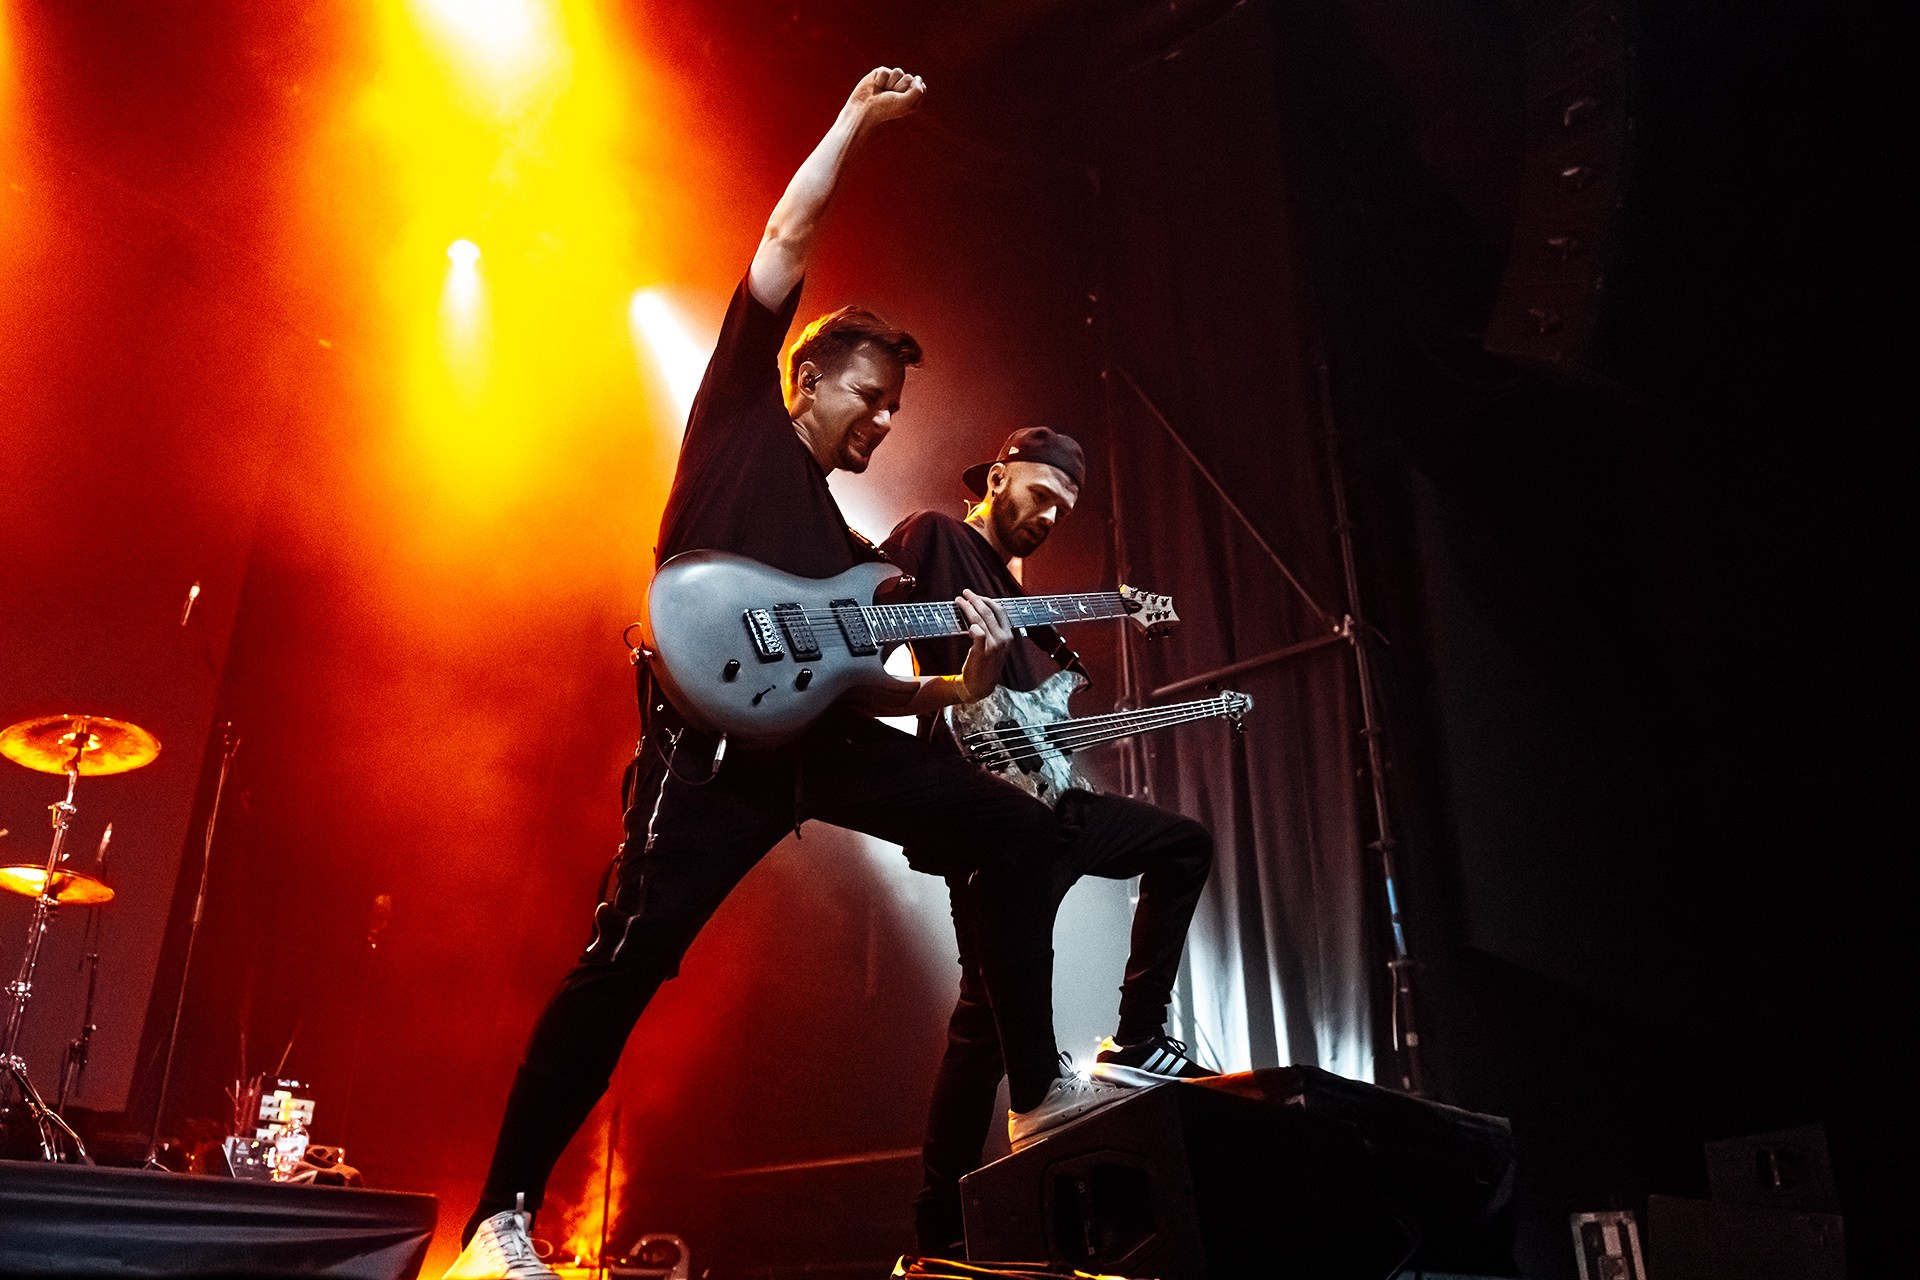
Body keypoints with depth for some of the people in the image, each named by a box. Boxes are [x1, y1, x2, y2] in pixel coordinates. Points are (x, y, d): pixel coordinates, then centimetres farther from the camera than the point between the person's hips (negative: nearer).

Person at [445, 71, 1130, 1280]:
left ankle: (1040, 1088, 5)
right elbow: (789, 237, 7)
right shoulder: (742, 419, 12)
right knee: (629, 959, -12)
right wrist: (856, 119, 14)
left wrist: (957, 687, 5)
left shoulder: (849, 551, 27)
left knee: (1020, 830, 0)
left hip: (819, 735, 7)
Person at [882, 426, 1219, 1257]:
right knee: (994, 1001, -11)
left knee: (1184, 845, 19)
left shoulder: (1012, 589, 25)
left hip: (1040, 797, 10)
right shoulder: (934, 539, -1)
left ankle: (1136, 1042, 16)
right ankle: (940, 1235, -2)